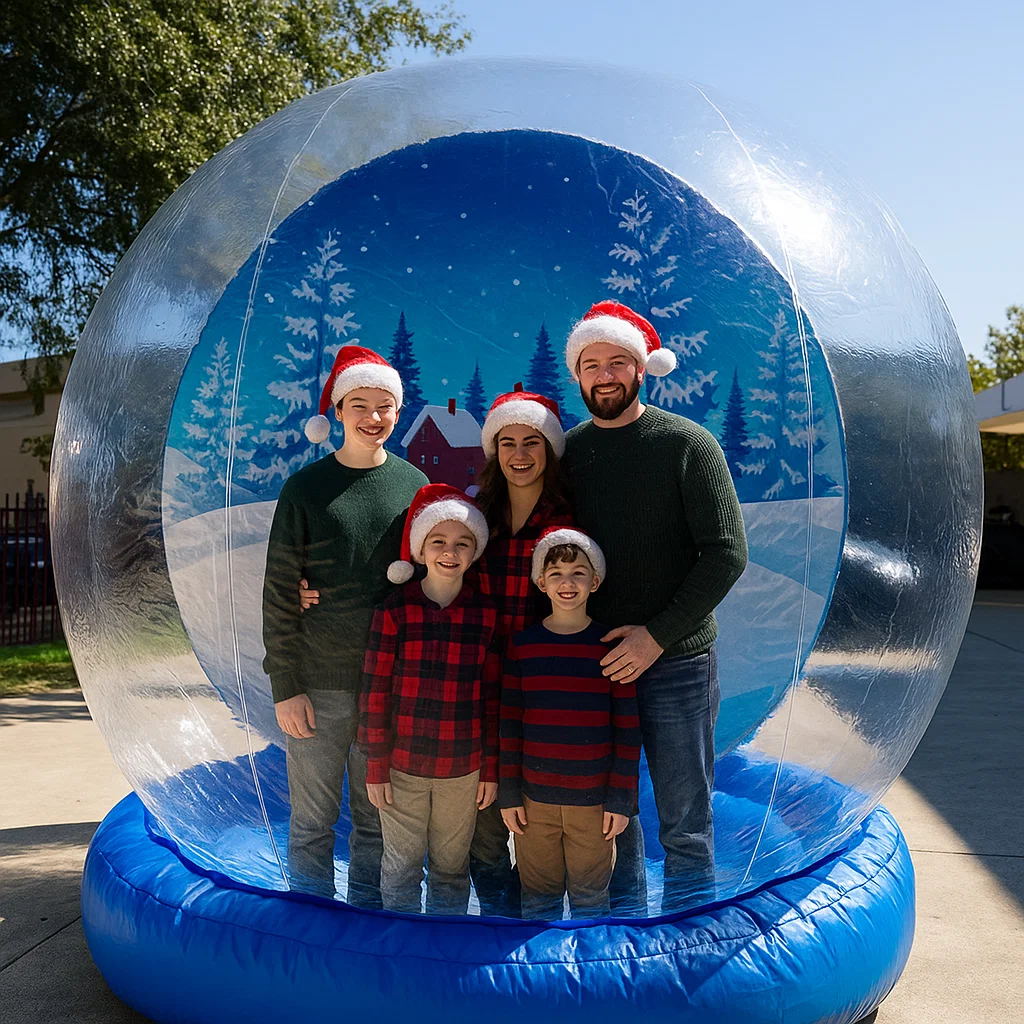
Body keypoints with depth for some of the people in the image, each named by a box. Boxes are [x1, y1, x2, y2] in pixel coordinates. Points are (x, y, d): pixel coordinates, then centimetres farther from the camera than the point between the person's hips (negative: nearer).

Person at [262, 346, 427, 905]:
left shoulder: (415, 485, 5)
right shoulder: (306, 488, -1)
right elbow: (278, 593, -2)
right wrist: (286, 687, -7)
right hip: (318, 683, -2)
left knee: (377, 817, 12)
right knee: (312, 821, 6)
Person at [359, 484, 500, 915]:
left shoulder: (485, 614, -2)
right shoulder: (395, 610, -7)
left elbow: (492, 698, 3)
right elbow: (375, 692, -4)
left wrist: (490, 768, 3)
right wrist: (376, 767, -4)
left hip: (463, 769, 1)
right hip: (403, 765, -1)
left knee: (452, 866, 14)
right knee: (402, 864, 11)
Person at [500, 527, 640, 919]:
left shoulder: (611, 646, -4)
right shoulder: (522, 644, 0)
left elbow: (628, 729, -2)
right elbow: (510, 724, 3)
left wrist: (621, 798, -4)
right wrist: (509, 793, 2)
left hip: (594, 799, -1)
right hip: (534, 797, 1)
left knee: (590, 898, 10)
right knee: (538, 896, 12)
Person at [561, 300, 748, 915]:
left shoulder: (688, 443, -4)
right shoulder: (567, 451, 8)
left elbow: (727, 554, -8)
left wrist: (659, 634, -14)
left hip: (677, 660, -3)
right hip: (592, 661, 4)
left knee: (685, 823, 4)